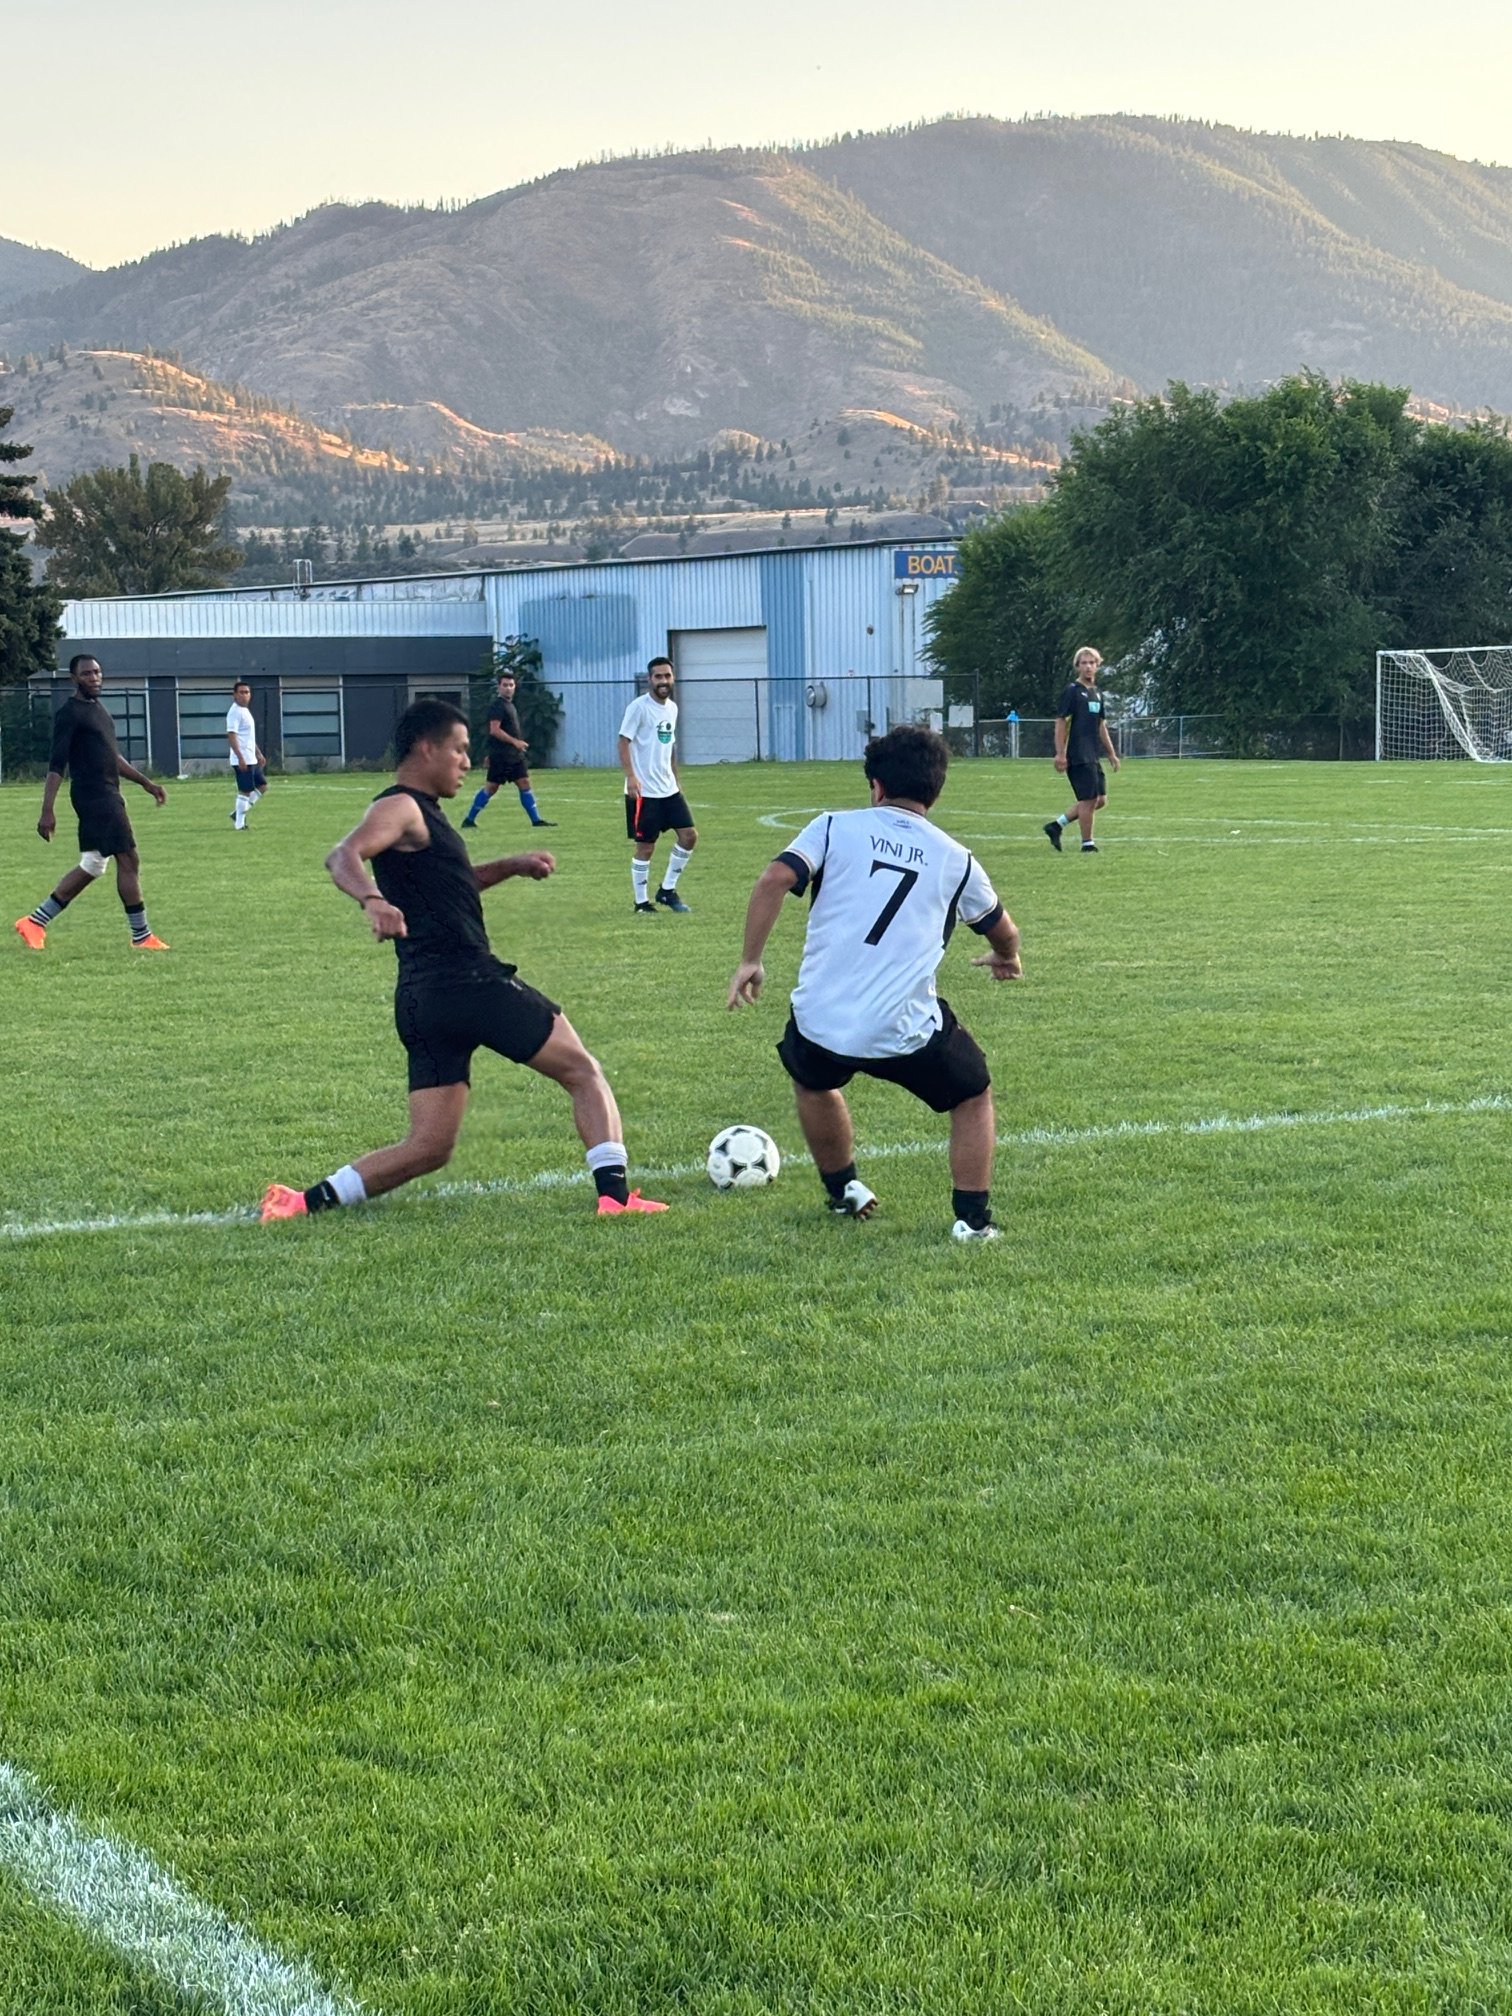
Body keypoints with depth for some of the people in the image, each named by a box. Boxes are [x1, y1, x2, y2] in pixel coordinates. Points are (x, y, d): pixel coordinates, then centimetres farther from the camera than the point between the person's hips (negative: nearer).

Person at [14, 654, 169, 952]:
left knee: (91, 866, 13)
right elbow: (56, 765, -16)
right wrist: (47, 811, -21)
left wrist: (146, 783, 26)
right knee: (129, 860, -8)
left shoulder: (98, 708, 17)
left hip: (107, 796, 10)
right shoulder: (69, 713, -11)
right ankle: (141, 936, -2)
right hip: (94, 796, -10)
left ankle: (35, 922, 17)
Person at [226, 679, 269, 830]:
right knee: (245, 791, -6)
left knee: (262, 786, 14)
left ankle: (239, 814, 17)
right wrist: (240, 757, -27)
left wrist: (258, 753, 27)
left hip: (251, 759, 10)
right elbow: (231, 735, -22)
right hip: (242, 760, -10)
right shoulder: (235, 712, -14)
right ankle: (240, 824, 1)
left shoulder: (245, 710, 16)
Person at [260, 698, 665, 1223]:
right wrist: (372, 900, -45)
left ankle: (305, 1201, -3)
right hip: (466, 982, -9)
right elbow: (342, 856, -25)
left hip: (422, 999, 9)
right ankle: (615, 1195, -7)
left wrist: (511, 866, 29)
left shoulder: (420, 813, 24)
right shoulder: (400, 808, -6)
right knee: (584, 1073, 3)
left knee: (428, 1148, 6)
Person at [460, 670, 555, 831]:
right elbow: (494, 730, -21)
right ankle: (469, 820, 4)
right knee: (491, 787, -5)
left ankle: (536, 820, 2)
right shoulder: (498, 706, -12)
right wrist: (514, 741, -22)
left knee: (524, 784, 3)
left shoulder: (509, 705, 18)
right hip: (501, 756, -9)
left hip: (515, 755, 9)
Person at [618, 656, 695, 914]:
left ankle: (667, 890, 15)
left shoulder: (672, 708, 11)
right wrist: (630, 777, -24)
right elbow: (623, 741, -14)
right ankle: (641, 902, 10)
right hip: (644, 791, -7)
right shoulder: (639, 707, -12)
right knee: (645, 846, -2)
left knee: (689, 835, 3)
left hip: (669, 789, 7)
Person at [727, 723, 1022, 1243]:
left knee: (812, 1080, 36)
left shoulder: (834, 828, 6)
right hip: (906, 1032, -1)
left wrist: (750, 961, -2)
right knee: (973, 1095, 26)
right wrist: (1006, 958, 51)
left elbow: (775, 878, -10)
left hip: (819, 1020, 1)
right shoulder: (955, 859, 12)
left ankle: (844, 1191, 45)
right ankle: (972, 1218, 17)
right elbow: (1002, 931, 27)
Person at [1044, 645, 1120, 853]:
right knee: (1089, 799, -7)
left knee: (1100, 800, 8)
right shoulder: (1072, 691, -8)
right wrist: (1060, 754, -17)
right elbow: (1061, 722, -11)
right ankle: (1087, 843, 4)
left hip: (1093, 756, 9)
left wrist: (1112, 754, 23)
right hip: (1079, 756, -9)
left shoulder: (1097, 693, 16)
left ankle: (1056, 826, 14)